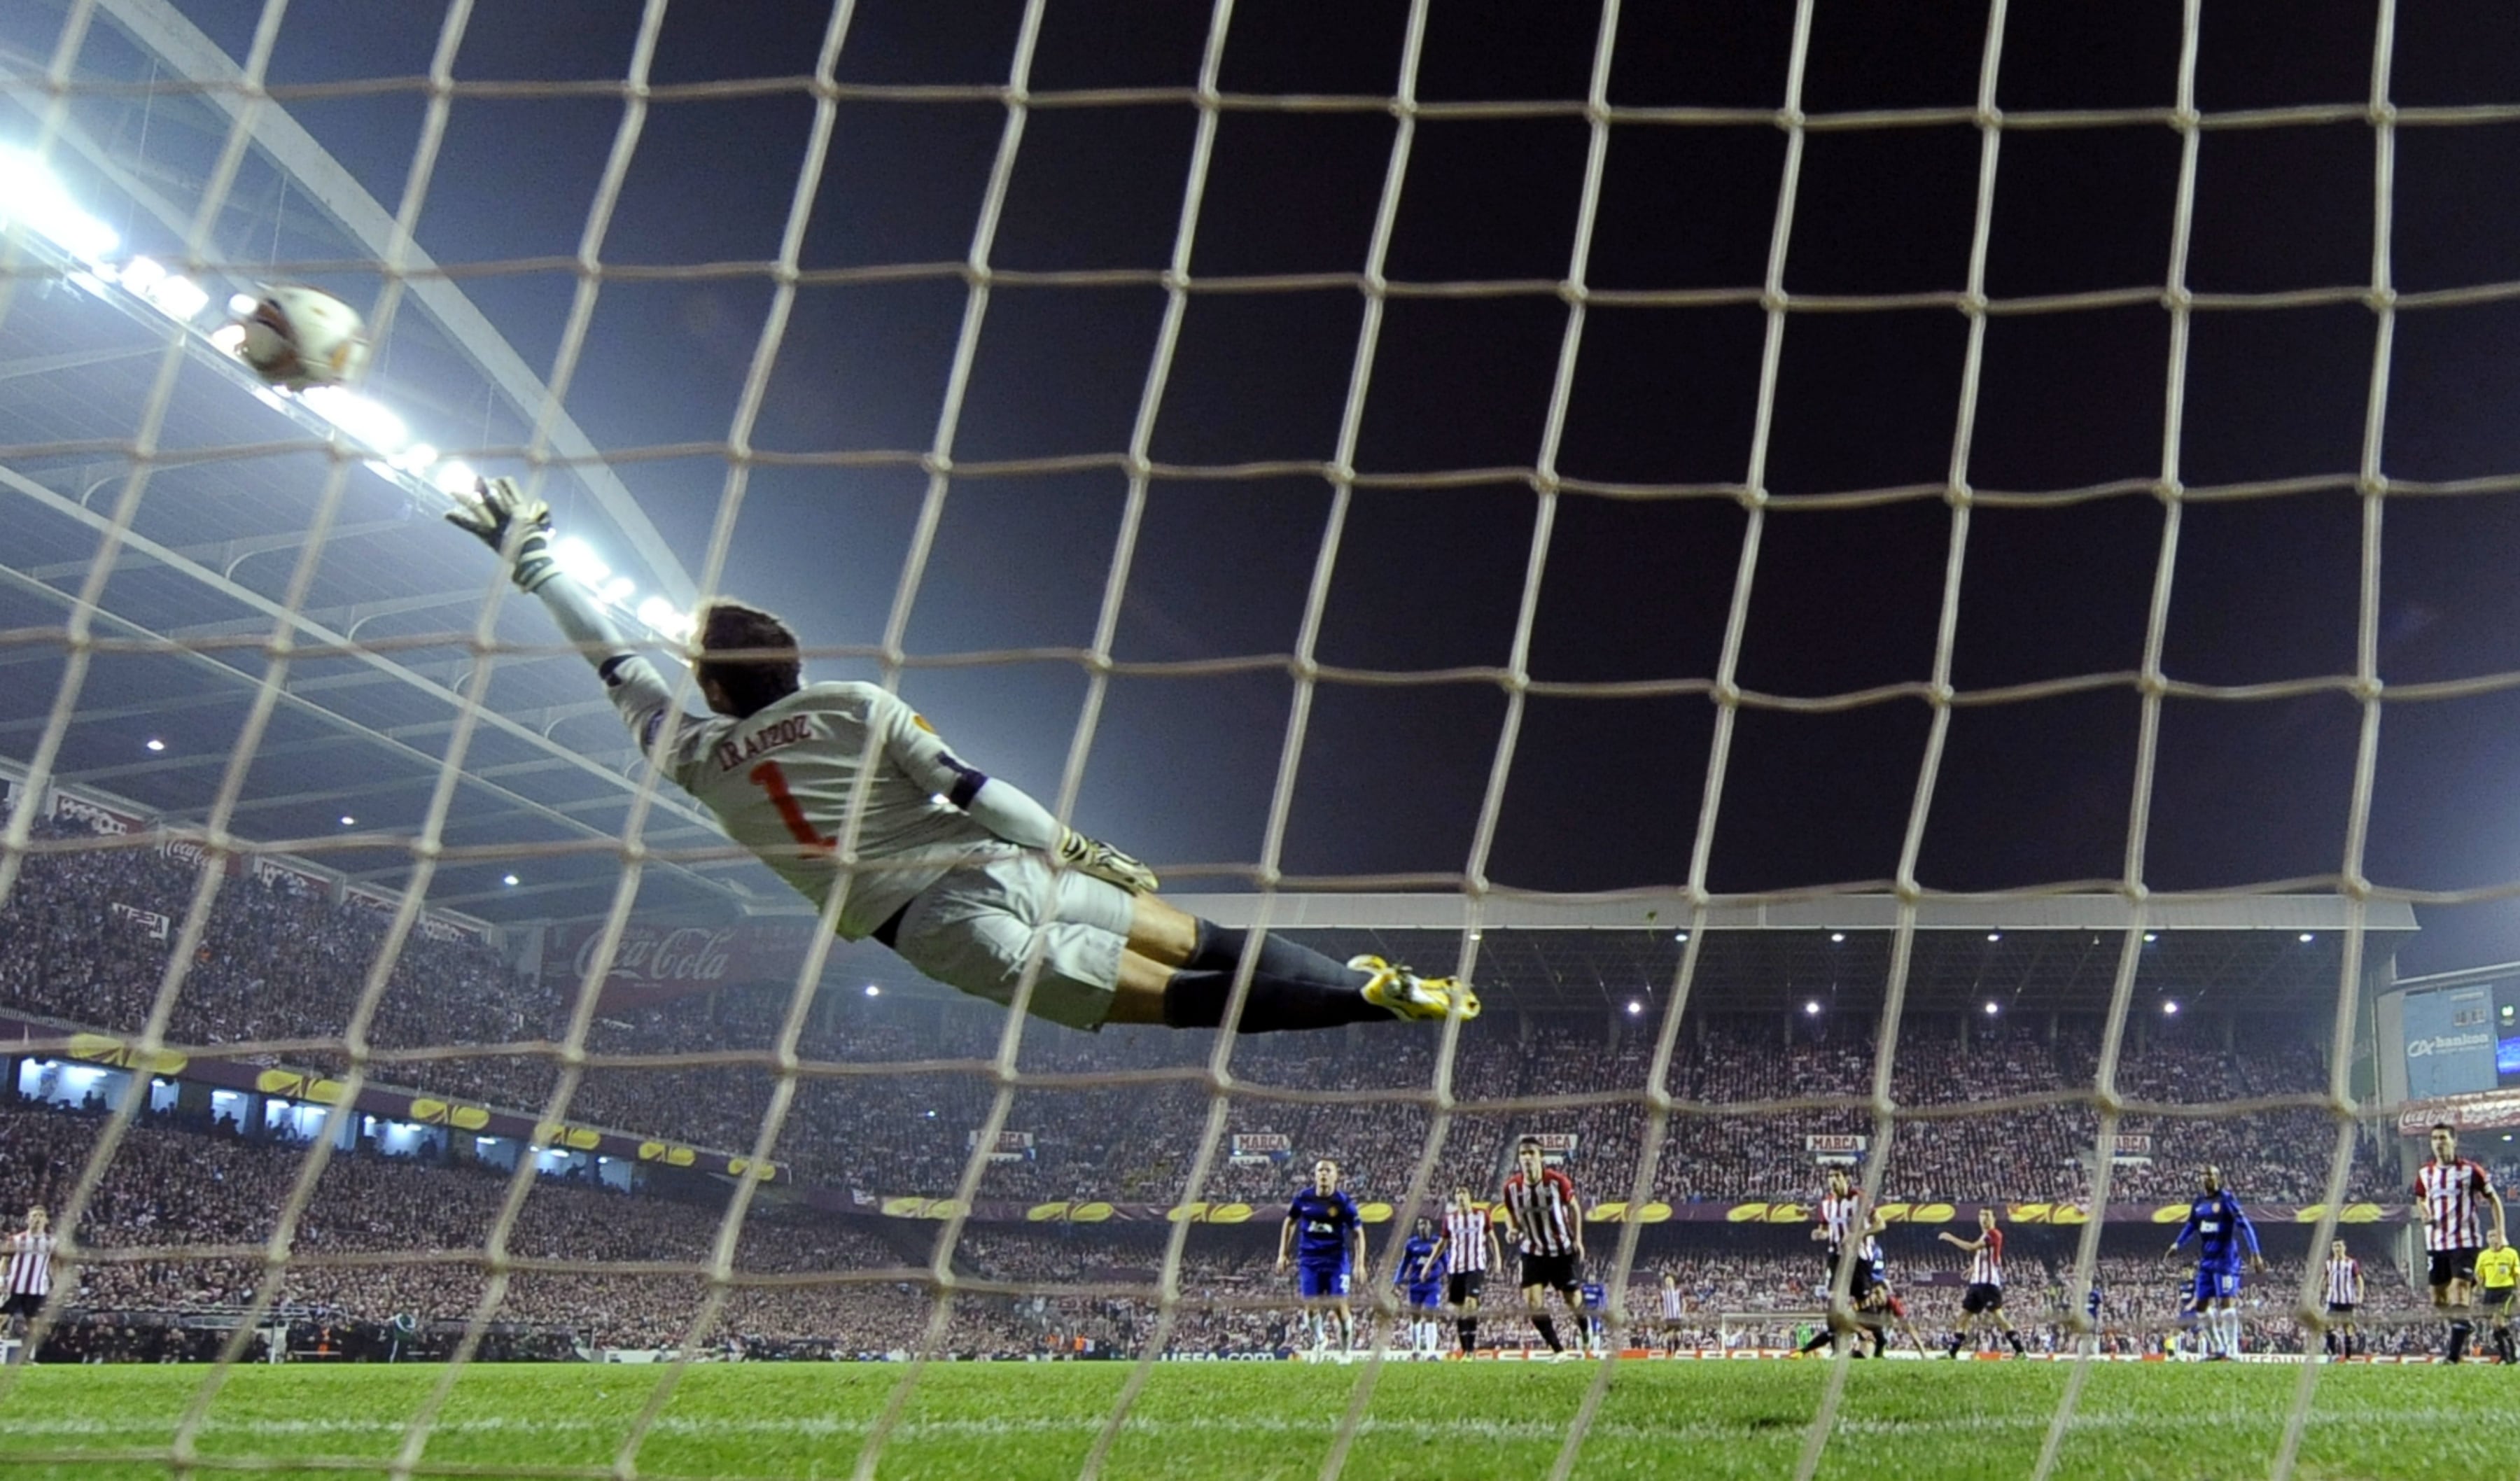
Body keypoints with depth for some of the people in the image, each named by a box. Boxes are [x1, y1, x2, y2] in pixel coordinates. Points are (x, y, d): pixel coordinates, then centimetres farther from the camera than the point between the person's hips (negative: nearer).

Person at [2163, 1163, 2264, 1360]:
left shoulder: (2226, 1199, -9)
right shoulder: (2199, 1202, 11)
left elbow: (2244, 1225, -13)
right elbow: (2191, 1225, 25)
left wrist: (2254, 1253, -19)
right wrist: (2177, 1244, 17)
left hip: (2225, 1259, -7)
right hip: (2205, 1260, 7)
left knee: (2227, 1301, -12)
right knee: (2202, 1305, 8)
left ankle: (2231, 1350, -10)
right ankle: (2216, 1348, 19)